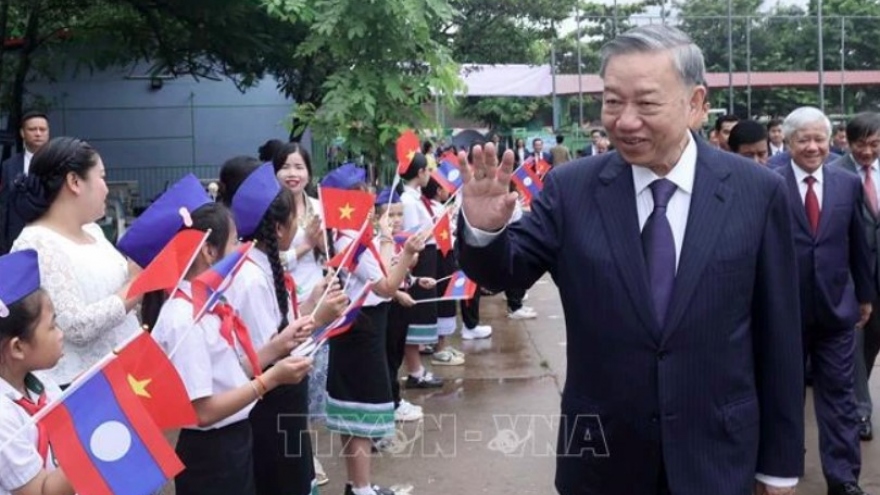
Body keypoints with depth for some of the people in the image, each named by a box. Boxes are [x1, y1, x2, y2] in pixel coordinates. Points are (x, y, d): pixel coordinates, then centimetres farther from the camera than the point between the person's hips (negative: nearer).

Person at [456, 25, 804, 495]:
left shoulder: (758, 191, -7)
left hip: (716, 455, 0)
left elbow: (778, 336, -2)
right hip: (601, 455, 1)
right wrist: (483, 228, -25)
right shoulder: (570, 189, -6)